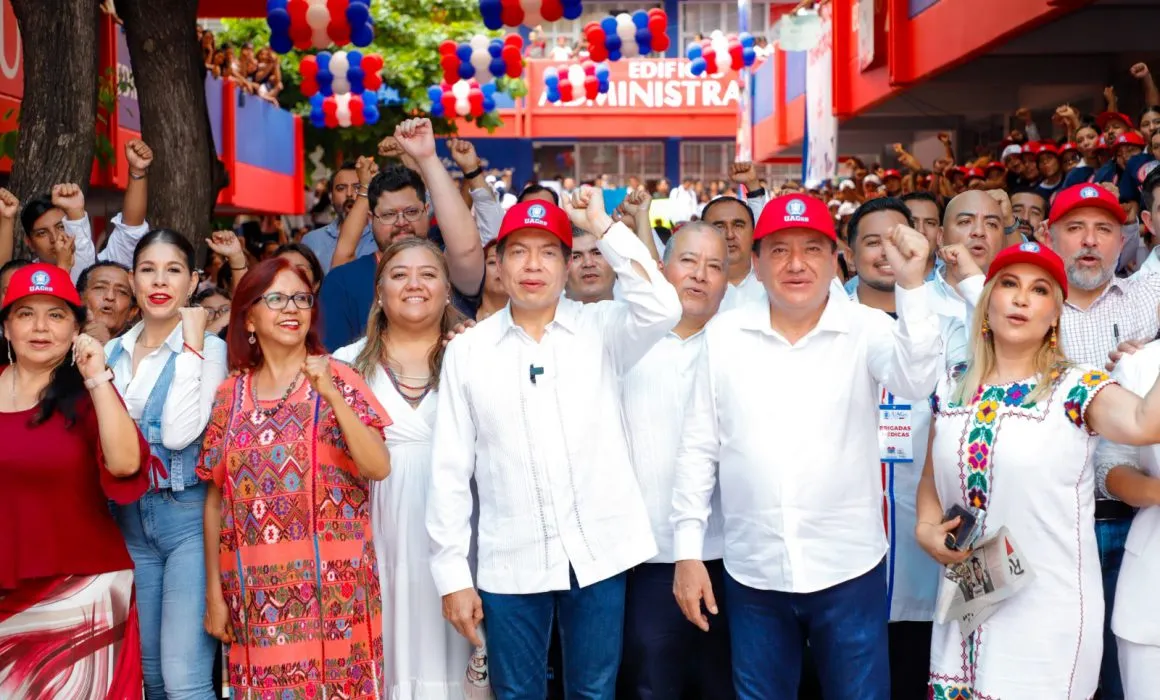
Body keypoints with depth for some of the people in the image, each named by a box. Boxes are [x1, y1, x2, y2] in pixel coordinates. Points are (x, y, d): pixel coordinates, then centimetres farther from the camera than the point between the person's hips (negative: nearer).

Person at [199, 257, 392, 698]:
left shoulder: (335, 378, -2)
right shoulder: (230, 394, 5)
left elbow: (379, 468, -13)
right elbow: (215, 497, 8)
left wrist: (332, 394, -21)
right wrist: (214, 591, 6)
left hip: (330, 585, -2)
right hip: (256, 592, 2)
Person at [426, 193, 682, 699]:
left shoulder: (601, 328, 2)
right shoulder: (467, 350, 2)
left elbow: (662, 310, -20)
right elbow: (450, 471, 2)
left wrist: (602, 227, -15)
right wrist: (452, 573, -1)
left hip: (598, 553, 0)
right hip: (510, 563, 0)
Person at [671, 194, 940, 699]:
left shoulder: (867, 329, -4)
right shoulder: (724, 334, 0)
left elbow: (917, 382, -23)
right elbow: (699, 447, 3)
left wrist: (911, 286, -32)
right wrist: (688, 549, 2)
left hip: (848, 569, -1)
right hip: (752, 574, 2)